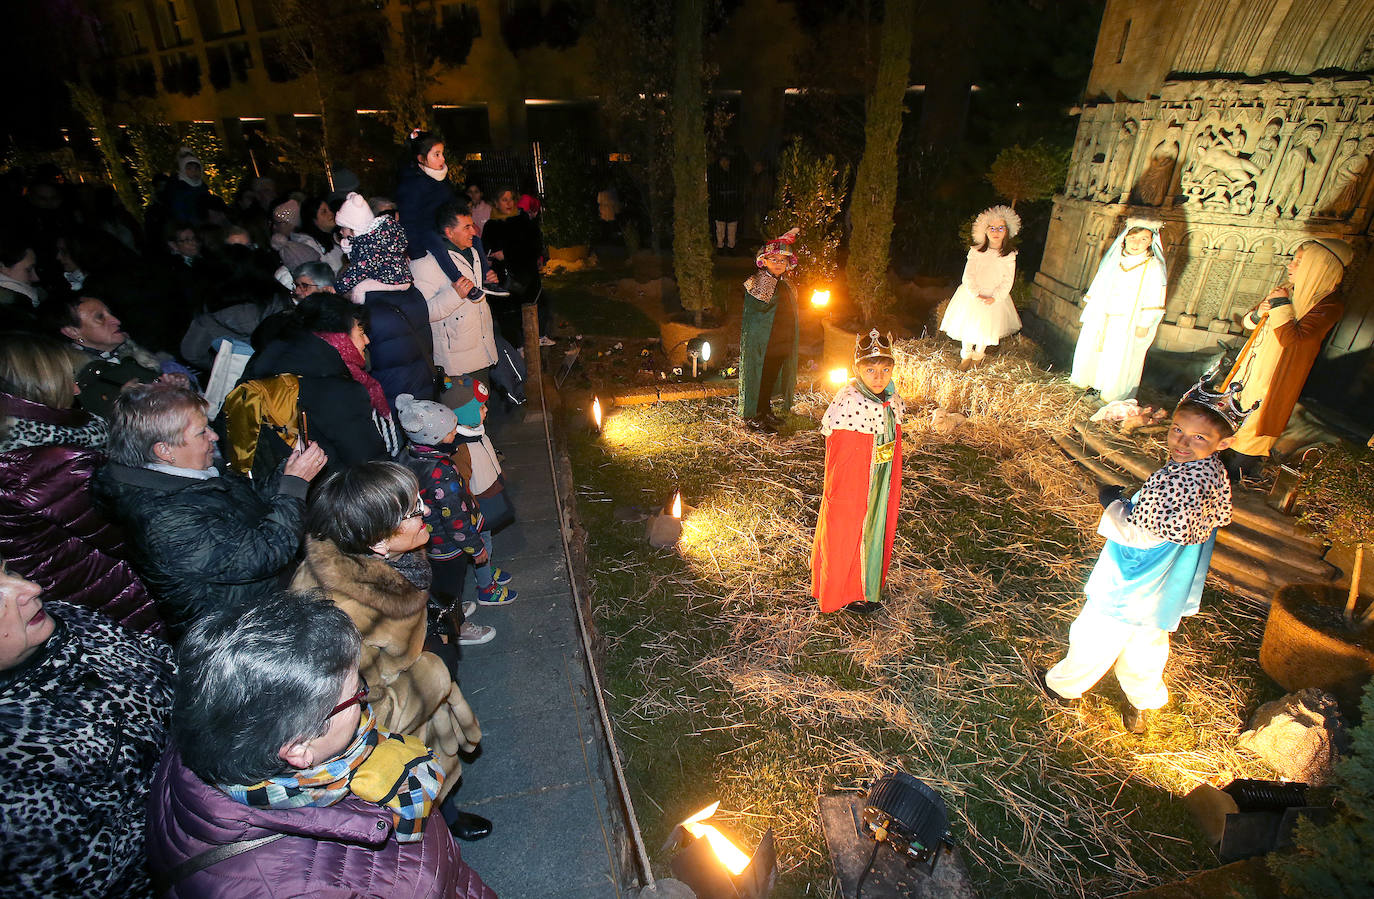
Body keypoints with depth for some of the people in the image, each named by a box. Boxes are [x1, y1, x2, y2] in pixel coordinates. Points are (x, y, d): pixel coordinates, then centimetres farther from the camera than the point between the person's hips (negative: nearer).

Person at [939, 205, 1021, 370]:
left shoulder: (1009, 256, -6)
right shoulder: (976, 252, -9)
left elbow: (1007, 282, -6)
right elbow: (968, 276, -11)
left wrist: (994, 298, -17)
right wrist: (976, 294, -20)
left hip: (995, 299, 1)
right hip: (971, 297, 0)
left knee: (986, 330, 11)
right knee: (967, 327, 10)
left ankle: (978, 356, 38)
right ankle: (966, 355, 33)